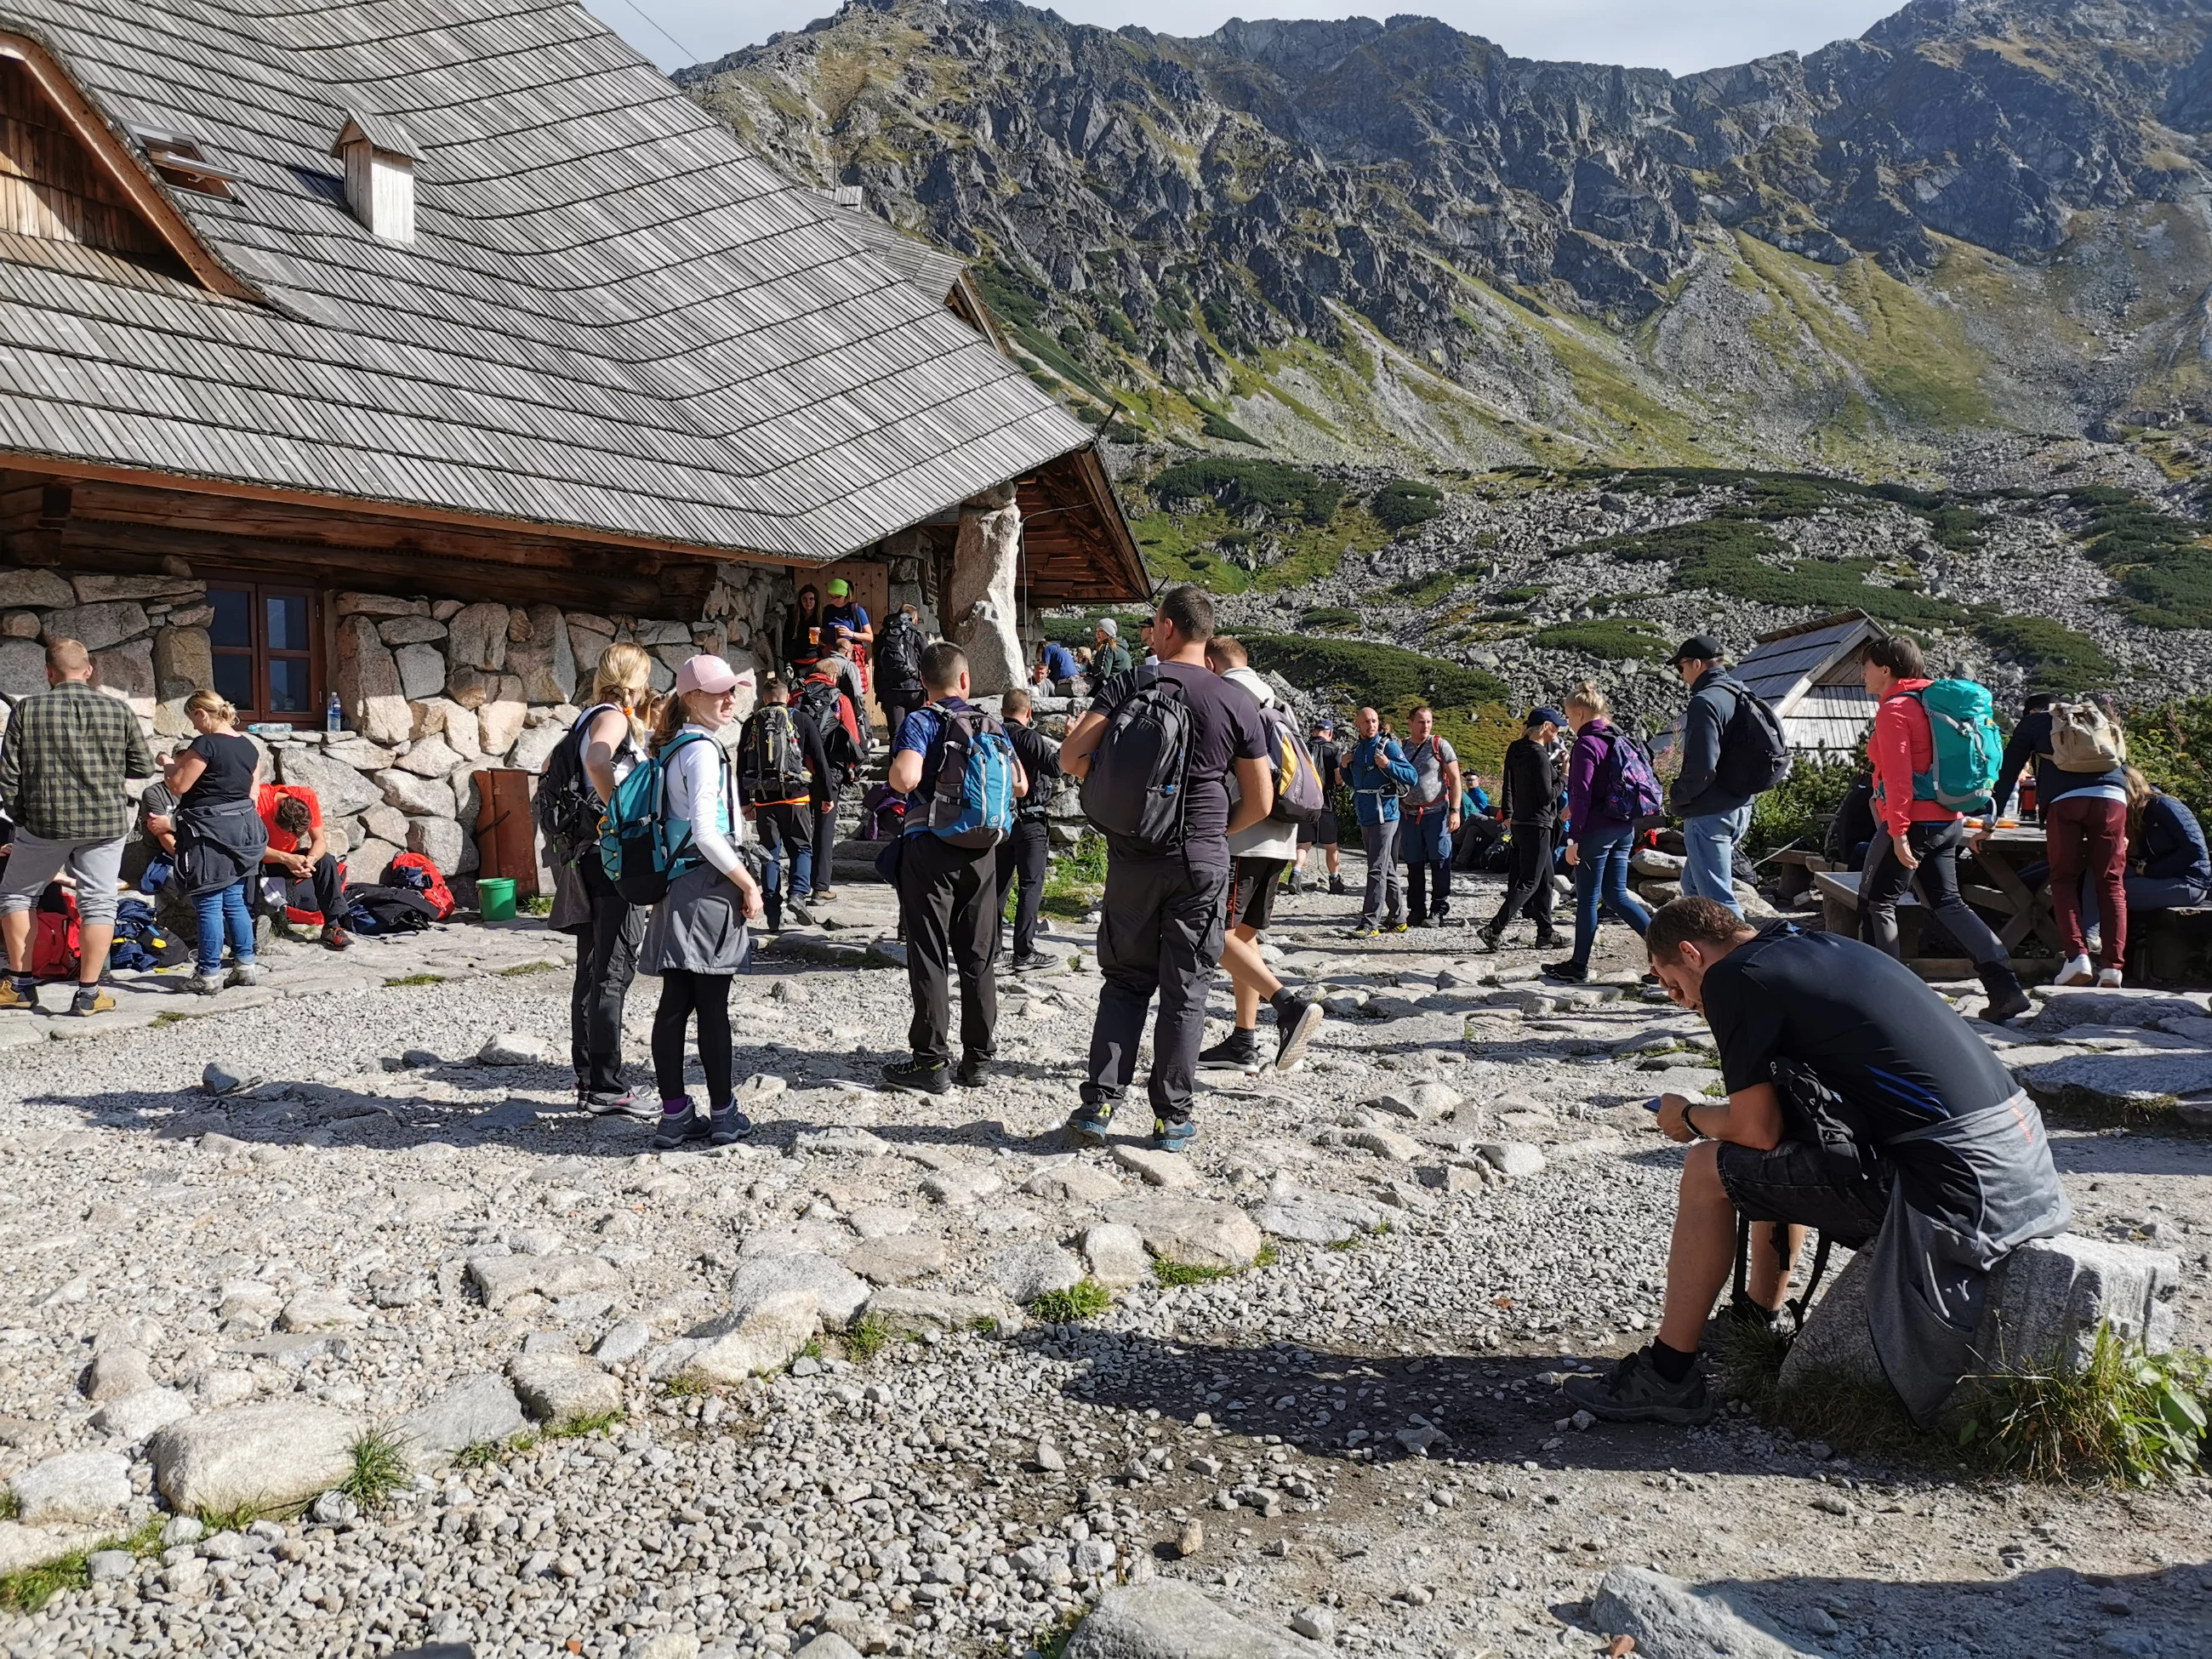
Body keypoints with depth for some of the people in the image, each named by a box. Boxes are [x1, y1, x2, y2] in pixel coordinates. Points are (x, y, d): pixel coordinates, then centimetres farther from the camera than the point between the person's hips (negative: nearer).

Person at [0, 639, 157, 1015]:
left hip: (44, 823, 0)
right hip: (106, 823, 0)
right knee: (98, 903, 6)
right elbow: (143, 767, 5)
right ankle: (88, 993, 4)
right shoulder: (119, 711, -2)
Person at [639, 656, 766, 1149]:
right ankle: (724, 1115, 8)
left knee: (674, 1006, 8)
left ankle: (674, 1115, 13)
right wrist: (749, 885, -14)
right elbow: (706, 832, -22)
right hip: (707, 888, -9)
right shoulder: (703, 749, -14)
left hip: (676, 888, 9)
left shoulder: (672, 748, 15)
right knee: (713, 1007, -1)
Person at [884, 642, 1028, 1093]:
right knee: (978, 956, 11)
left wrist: (895, 770, -1)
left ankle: (931, 1061, 3)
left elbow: (905, 778, -24)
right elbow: (1020, 786, 7)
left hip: (930, 846, -4)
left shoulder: (921, 722, -8)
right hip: (981, 850, 4)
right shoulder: (992, 725, 6)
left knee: (929, 956, 1)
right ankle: (979, 1058, 17)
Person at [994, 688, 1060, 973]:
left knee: (999, 882, 16)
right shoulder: (1030, 738, -14)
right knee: (1031, 885, -3)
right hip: (1029, 821, -6)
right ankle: (1024, 953, -6)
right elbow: (1055, 767, -25)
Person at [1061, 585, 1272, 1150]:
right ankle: (1172, 1119, 11)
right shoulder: (1237, 702, -1)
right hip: (1202, 860, 0)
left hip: (1132, 857, 1)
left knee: (1126, 981, 13)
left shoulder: (1127, 685, -3)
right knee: (1185, 991, 7)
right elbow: (1261, 802, 0)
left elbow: (1072, 758, -10)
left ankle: (1099, 1102, 7)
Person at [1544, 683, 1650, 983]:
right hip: (1624, 830, 8)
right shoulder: (1619, 740, 12)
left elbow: (1582, 796, -18)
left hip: (1596, 831, -8)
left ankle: (1579, 966, 10)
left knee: (1587, 899, 1)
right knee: (1617, 897, 13)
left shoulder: (1586, 745, -13)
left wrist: (1573, 839, -17)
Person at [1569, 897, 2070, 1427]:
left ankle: (1666, 1378, 7)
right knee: (1772, 1163, 26)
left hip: (1947, 1172, -9)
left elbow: (1759, 1129, -8)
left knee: (1708, 1171, -1)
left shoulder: (1733, 976, -7)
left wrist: (1689, 1118, 10)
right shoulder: (1820, 946, 19)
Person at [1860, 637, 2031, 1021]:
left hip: (1914, 823, -9)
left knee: (1875, 903, 2)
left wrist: (1898, 833, -22)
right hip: (1949, 821, 9)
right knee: (1946, 902, 12)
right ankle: (2005, 989, 5)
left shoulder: (1894, 710, -12)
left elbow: (1898, 777, -19)